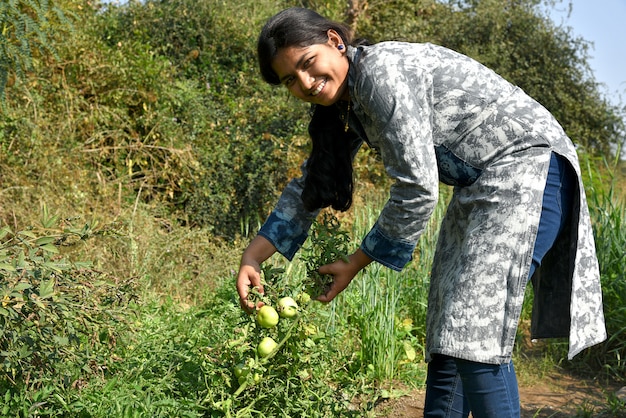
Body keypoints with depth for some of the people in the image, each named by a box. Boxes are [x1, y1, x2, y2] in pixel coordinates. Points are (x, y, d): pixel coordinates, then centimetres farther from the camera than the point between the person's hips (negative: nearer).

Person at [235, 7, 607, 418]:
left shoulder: (383, 71, -21)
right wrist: (254, 257, 10)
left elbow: (417, 190, -21)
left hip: (526, 164, -10)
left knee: (476, 337, -18)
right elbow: (310, 184, 18)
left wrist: (355, 265, -10)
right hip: (480, 186, 10)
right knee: (446, 338, 8)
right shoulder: (345, 103, 9)